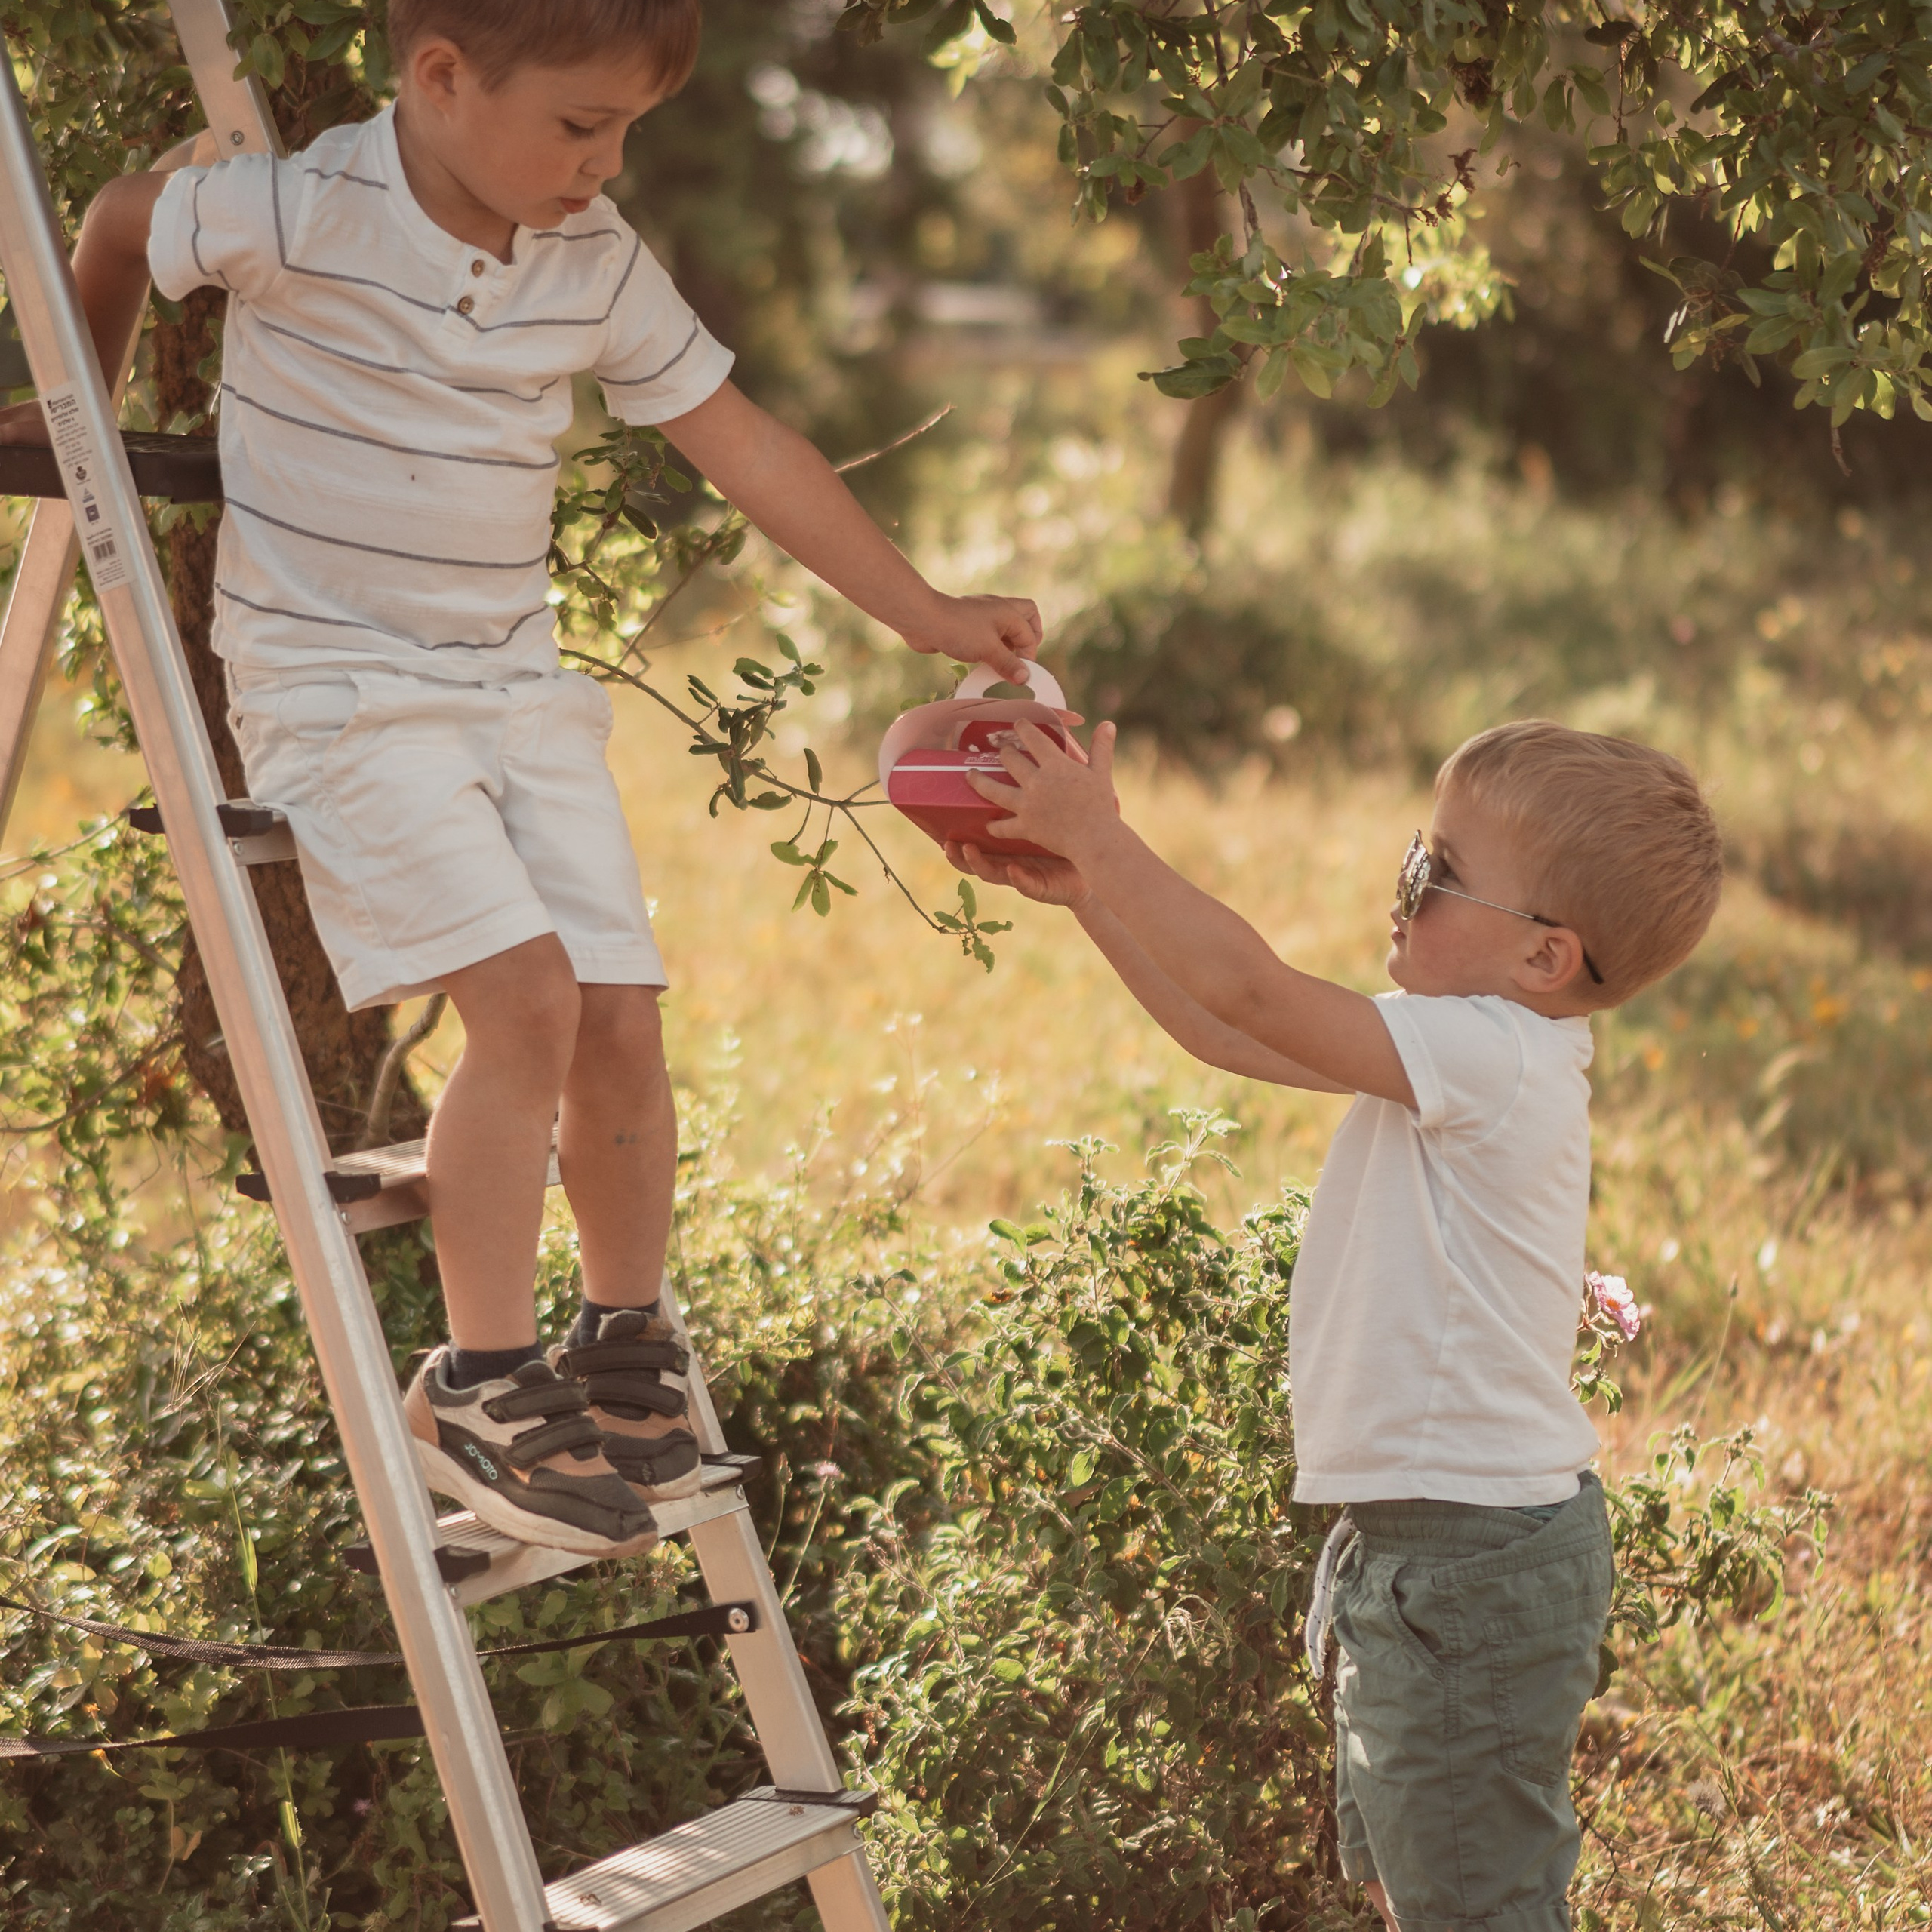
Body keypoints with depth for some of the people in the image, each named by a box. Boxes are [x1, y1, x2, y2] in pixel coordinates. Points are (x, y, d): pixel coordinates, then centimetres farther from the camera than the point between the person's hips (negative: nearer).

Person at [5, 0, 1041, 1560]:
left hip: (519, 684, 6)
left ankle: (623, 1350, 21)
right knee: (525, 998, -19)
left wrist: (924, 611, 5)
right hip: (338, 685, -5)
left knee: (618, 1011, -1)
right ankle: (480, 1386, -7)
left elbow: (739, 441, 6)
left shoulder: (601, 268, 0)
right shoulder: (297, 218, -16)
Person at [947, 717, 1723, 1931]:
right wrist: (1084, 887, 7)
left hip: (1476, 1563, -10)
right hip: (1415, 1542, 10)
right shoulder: (1466, 1054, 7)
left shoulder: (1494, 1056, -22)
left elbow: (1253, 994, -25)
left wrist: (1099, 839, -18)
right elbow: (1230, 1034, 12)